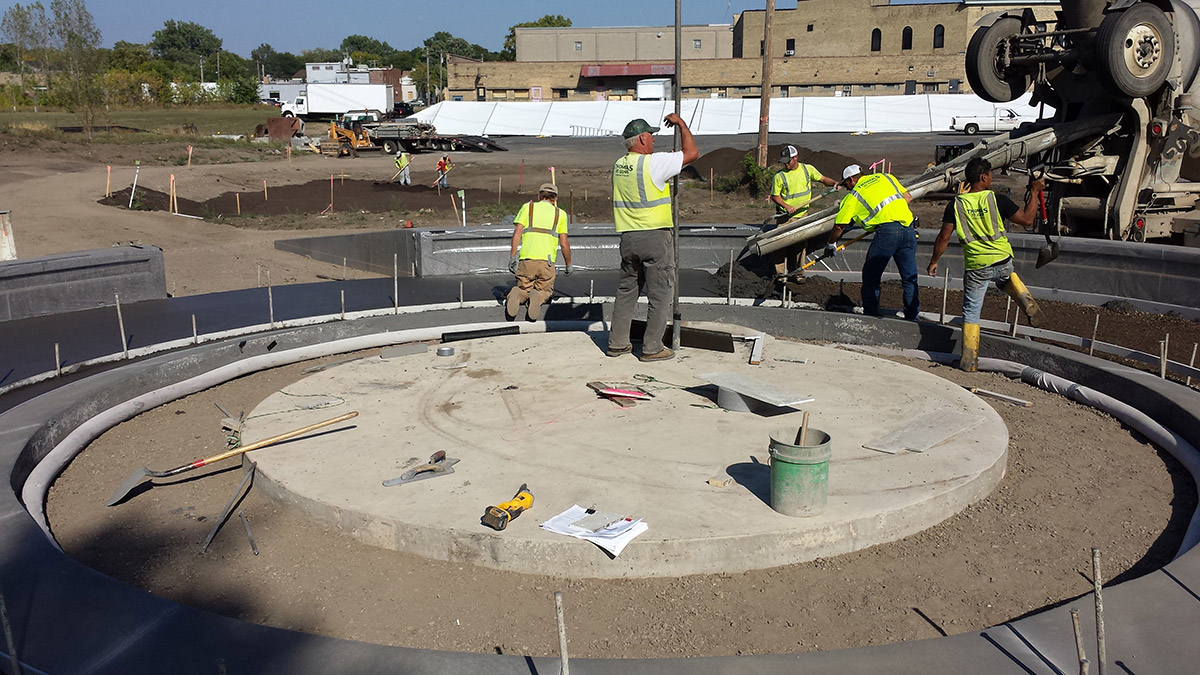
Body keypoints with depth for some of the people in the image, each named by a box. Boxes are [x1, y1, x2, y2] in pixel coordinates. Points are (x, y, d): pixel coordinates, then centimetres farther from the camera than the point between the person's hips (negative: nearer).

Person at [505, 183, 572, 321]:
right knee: (545, 290, 16)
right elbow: (564, 244, 12)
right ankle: (538, 297, -21)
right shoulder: (560, 213, 17)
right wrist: (568, 265, 23)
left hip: (526, 258, 1)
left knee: (523, 288, 18)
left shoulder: (528, 207, 17)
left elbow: (517, 232, 3)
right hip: (547, 260, -1)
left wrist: (513, 256, 0)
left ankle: (516, 295, -19)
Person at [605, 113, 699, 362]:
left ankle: (617, 343, 21)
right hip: (655, 236, -7)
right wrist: (681, 123, 4)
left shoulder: (618, 165, 9)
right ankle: (652, 348, 6)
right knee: (661, 294, 3)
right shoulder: (653, 163, -13)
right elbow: (691, 153, -8)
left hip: (628, 237, 7)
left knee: (626, 290, 17)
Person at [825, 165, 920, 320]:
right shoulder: (885, 177, 21)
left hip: (888, 229, -5)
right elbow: (908, 197, 21)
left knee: (871, 275, 8)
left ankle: (870, 315, 11)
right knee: (909, 276, 12)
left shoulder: (853, 196, 8)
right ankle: (912, 315, 16)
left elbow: (839, 226, 10)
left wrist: (830, 245, 24)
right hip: (908, 228, 6)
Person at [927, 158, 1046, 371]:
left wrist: (933, 262, 7)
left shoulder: (956, 204, -6)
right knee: (1006, 278, 38)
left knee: (971, 311, 10)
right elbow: (1027, 219, -3)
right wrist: (1035, 192, 8)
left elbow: (944, 237, -5)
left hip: (976, 266, -1)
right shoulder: (996, 200, -9)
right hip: (1002, 260, 1)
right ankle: (1025, 300, 12)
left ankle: (969, 360, 8)